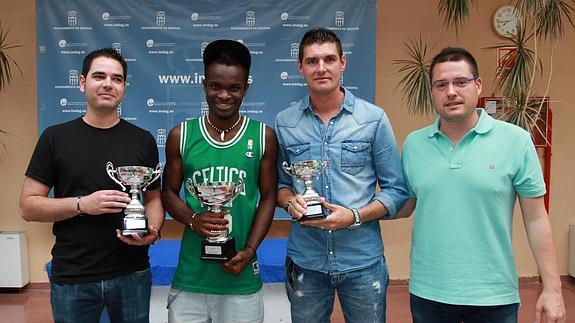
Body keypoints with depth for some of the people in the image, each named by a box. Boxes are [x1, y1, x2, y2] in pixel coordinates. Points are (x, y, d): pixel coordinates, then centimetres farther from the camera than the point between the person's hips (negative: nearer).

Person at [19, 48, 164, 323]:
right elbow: (28, 206, -2)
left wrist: (153, 231, -14)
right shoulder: (55, 137, -2)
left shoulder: (142, 140, 2)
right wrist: (82, 204, -18)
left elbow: (153, 198, 7)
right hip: (71, 279, -1)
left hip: (132, 275, 1)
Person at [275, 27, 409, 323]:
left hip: (363, 260, -1)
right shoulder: (284, 123, 1)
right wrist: (290, 201, -12)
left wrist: (355, 216, -16)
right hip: (305, 260, 2)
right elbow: (279, 182, 10)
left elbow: (396, 190, -2)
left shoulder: (374, 118, -5)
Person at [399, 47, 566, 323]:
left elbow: (536, 218, -3)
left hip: (494, 296, -1)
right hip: (428, 293, 2)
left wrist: (552, 288, -4)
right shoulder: (413, 144, 0)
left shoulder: (515, 140, -6)